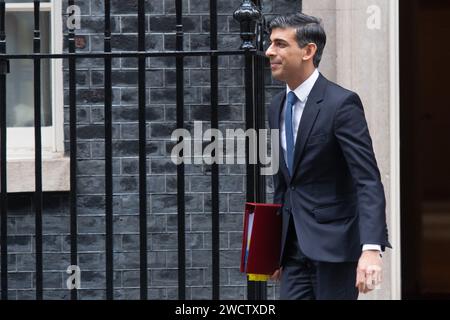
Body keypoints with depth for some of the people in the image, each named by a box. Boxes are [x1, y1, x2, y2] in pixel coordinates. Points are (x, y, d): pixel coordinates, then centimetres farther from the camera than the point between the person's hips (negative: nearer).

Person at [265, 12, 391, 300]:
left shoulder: (341, 103, -13)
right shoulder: (278, 107, 11)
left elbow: (369, 181, -20)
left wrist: (371, 248, -32)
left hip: (333, 243, -7)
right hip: (294, 246, 7)